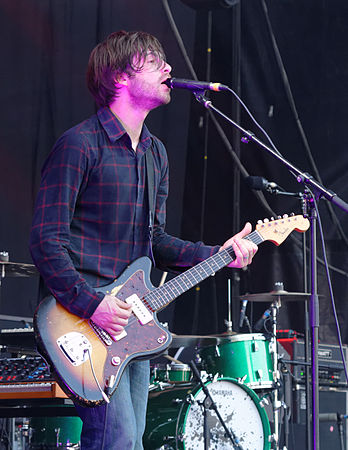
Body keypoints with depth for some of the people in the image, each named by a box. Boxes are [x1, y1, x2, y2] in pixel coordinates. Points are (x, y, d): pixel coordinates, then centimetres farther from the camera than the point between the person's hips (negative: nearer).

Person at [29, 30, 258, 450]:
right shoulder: (80, 144, -11)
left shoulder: (155, 153, 16)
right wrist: (90, 304, -21)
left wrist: (215, 255, 7)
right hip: (87, 314, -9)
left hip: (132, 318, 9)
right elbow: (46, 238, -14)